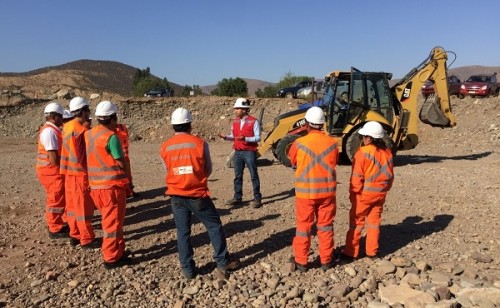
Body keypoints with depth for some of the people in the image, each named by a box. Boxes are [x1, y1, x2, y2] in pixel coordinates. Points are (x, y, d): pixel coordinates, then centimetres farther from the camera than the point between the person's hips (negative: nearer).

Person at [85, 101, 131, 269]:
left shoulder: (88, 134, 7)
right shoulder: (111, 136, -15)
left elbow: (92, 159, 11)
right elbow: (121, 163, -12)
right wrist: (126, 180, 2)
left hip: (96, 184, 7)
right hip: (112, 184, -7)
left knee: (108, 220, 19)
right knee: (113, 221, 4)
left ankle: (118, 251, 31)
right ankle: (111, 258, 12)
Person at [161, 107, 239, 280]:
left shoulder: (165, 148, -2)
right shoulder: (199, 143, -10)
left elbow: (168, 171, 8)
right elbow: (208, 169, 1)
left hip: (176, 196, 3)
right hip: (198, 195, -3)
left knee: (183, 232, 12)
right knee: (214, 226, 11)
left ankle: (188, 269, 18)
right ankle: (223, 263, 18)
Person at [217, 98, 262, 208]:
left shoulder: (254, 121, -10)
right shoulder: (235, 122, 8)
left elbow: (258, 138, -13)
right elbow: (233, 136, 13)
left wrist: (245, 139, -26)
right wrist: (225, 137, -6)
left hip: (250, 152, -6)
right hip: (238, 152, 6)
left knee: (254, 176, 2)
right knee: (238, 176, 11)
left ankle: (257, 198, 11)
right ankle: (237, 197, 20)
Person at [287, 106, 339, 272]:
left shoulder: (299, 143, -12)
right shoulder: (332, 143, -5)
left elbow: (292, 160, 7)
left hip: (305, 191, -2)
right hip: (327, 190, 2)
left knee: (304, 226, 10)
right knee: (325, 225, 14)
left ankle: (301, 261, 18)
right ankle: (326, 260, 23)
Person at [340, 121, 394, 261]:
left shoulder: (363, 152, -16)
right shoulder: (387, 152, 2)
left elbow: (357, 176, -16)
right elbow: (390, 175, 8)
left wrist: (354, 193, -5)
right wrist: (385, 189, 19)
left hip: (364, 193, -5)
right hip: (380, 193, 6)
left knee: (356, 221, 4)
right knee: (374, 221, 13)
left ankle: (351, 252, 8)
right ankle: (372, 251, 20)